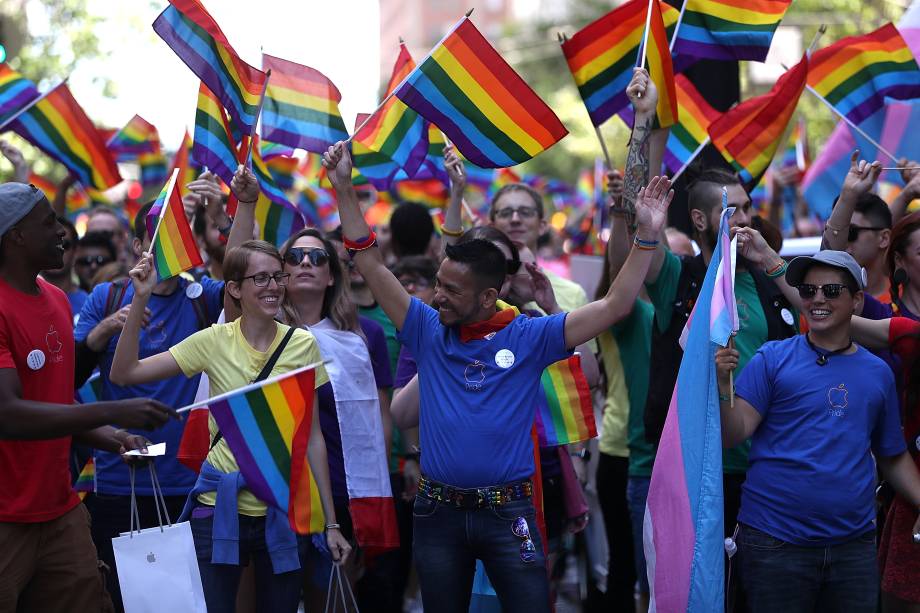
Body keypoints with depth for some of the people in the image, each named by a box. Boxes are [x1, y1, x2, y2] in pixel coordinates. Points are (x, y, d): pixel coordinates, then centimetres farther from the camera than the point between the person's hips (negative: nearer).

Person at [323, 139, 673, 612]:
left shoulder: (529, 337, -3)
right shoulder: (429, 333, 3)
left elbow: (615, 306, -6)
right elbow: (371, 265, 2)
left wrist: (647, 235, -15)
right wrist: (343, 186, -4)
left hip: (508, 512, -2)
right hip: (438, 511, 3)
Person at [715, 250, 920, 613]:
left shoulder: (877, 373, 8)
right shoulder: (773, 359, -1)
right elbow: (733, 435, -8)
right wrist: (723, 386, -25)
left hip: (854, 544, 3)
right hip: (775, 542, -3)